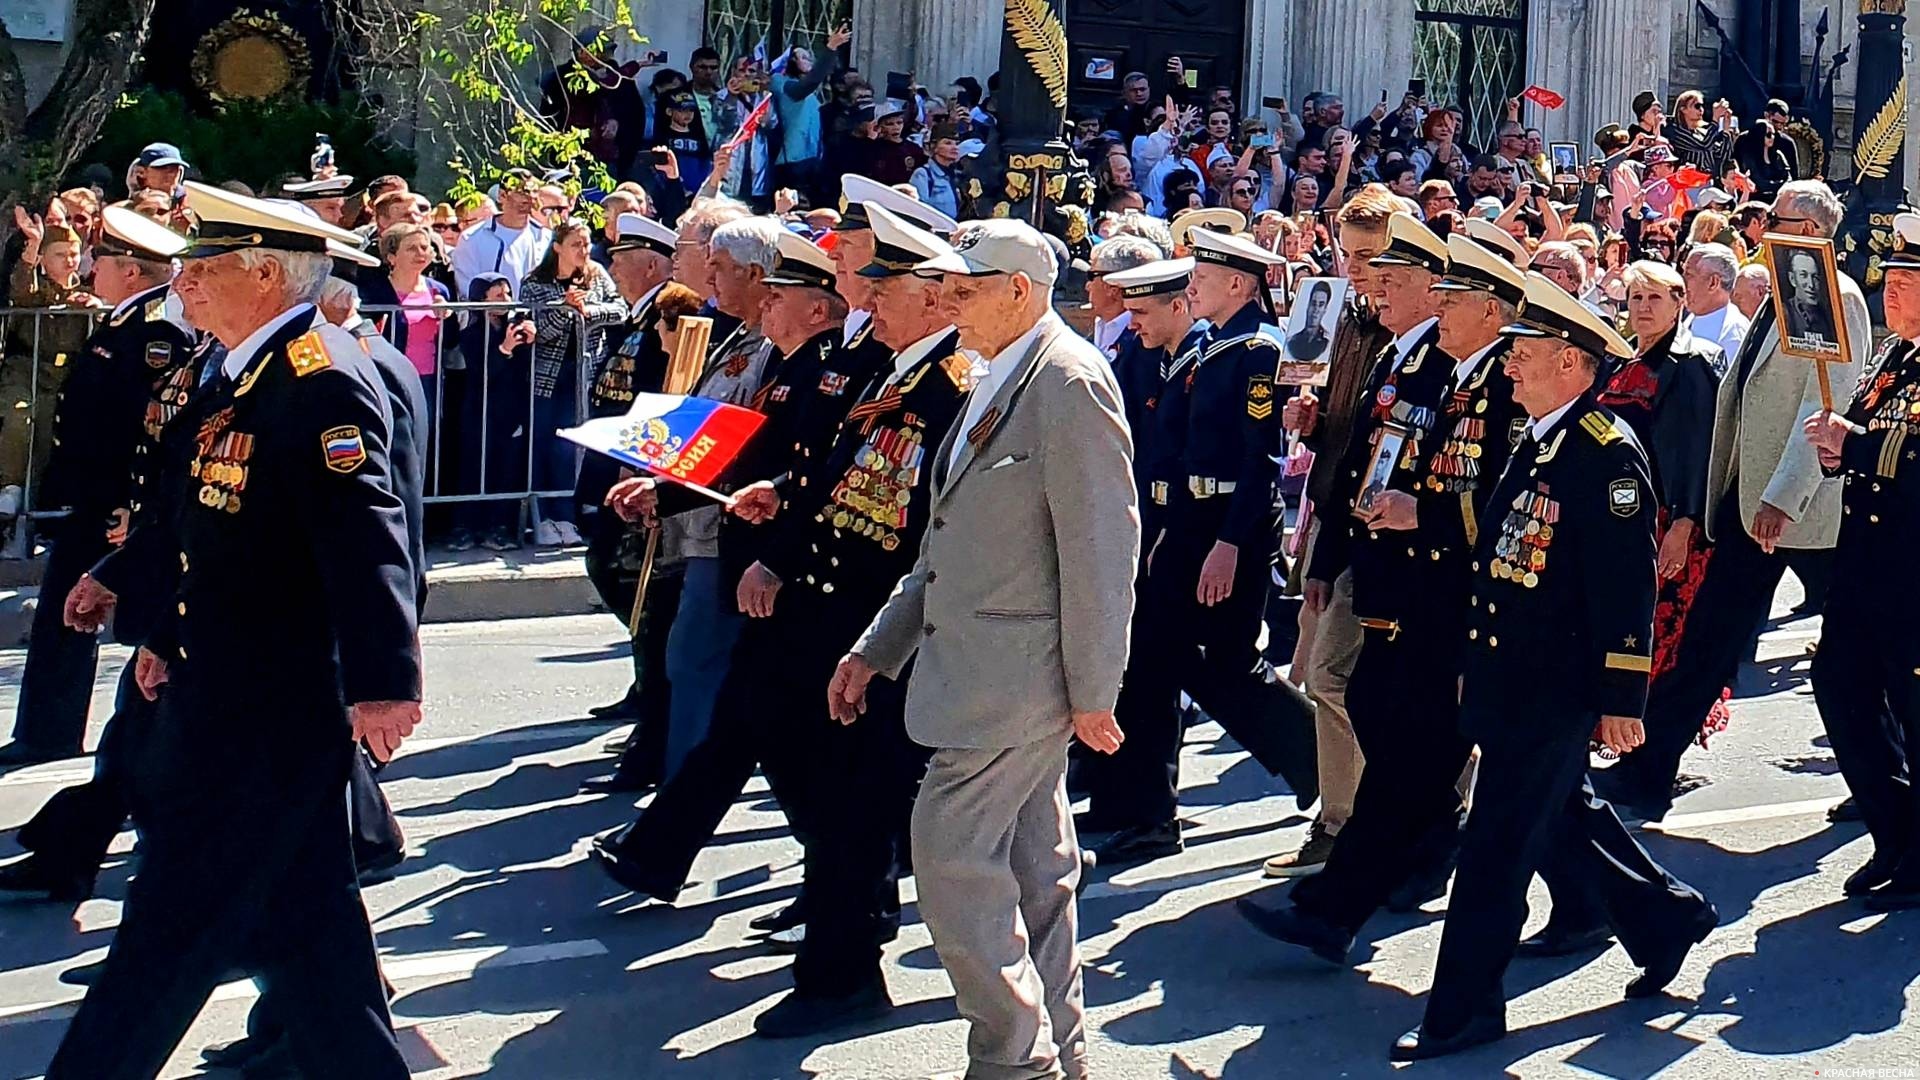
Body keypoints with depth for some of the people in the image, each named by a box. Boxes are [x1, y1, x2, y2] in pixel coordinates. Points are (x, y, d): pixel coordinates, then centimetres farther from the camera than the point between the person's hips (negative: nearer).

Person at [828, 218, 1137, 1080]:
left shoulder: (1070, 380, -14)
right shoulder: (998, 381, 17)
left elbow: (1101, 545, -18)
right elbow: (951, 546, 21)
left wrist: (1093, 690, -18)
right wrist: (877, 649, 19)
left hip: (1017, 672, -9)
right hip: (980, 666, 9)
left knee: (953, 853, -9)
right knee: (1030, 869, 13)